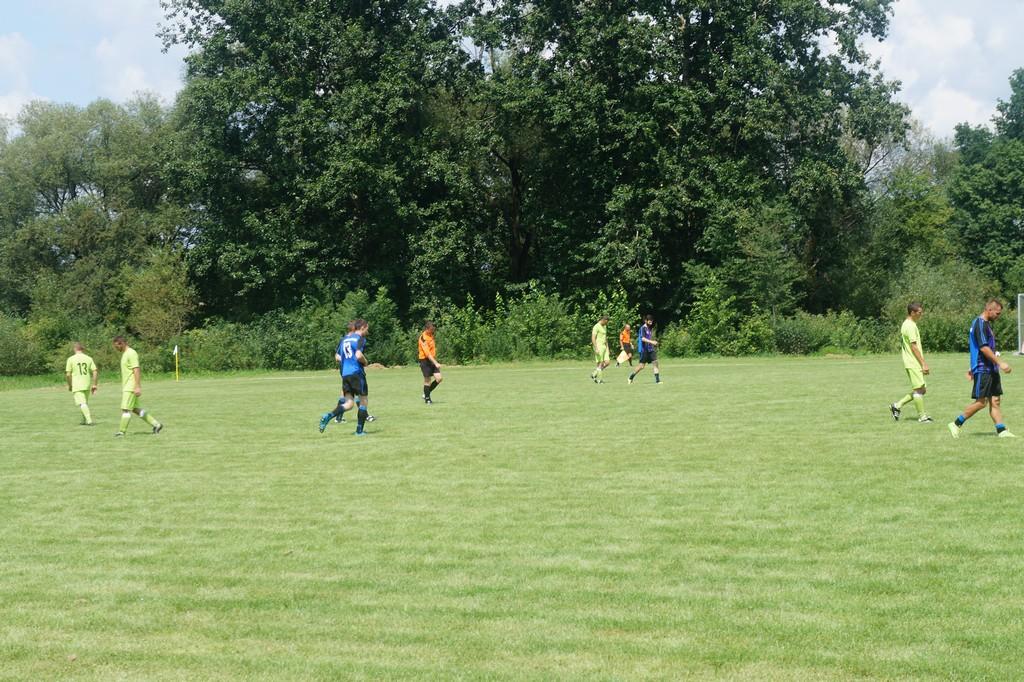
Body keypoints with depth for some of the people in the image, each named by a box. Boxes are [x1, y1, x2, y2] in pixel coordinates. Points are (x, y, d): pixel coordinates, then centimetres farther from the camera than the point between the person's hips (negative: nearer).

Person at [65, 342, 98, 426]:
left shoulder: (71, 359, -3)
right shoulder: (89, 359, 5)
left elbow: (68, 374, -6)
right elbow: (95, 372, 0)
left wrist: (69, 385, 8)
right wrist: (95, 385, 6)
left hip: (76, 386, -4)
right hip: (87, 385, 4)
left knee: (82, 404, -9)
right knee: (85, 403, 20)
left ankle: (89, 421, -23)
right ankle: (84, 421, 27)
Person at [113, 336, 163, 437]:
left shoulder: (131, 353, -14)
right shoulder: (124, 354, 17)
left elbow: (136, 370, -20)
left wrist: (137, 387, -25)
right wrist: (123, 388, 25)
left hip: (131, 387, -10)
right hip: (126, 387, 10)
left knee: (126, 409, -7)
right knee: (135, 409, 10)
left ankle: (121, 432, -3)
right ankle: (156, 424, 13)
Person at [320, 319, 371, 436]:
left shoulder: (345, 338, 17)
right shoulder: (360, 339, -6)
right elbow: (359, 355, -21)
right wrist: (365, 362, -2)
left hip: (345, 374, 7)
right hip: (356, 373, -7)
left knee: (349, 403, 7)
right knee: (364, 402, 6)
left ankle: (328, 416, -16)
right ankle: (359, 430, 5)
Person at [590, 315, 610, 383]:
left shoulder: (604, 327, 17)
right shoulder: (596, 327, -11)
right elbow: (593, 338, -18)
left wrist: (608, 349, 22)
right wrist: (596, 349, -25)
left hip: (604, 346, 8)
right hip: (598, 346, -8)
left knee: (607, 362, -1)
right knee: (600, 363, -7)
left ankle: (594, 374, 11)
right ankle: (599, 380, 2)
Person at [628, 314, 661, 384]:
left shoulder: (650, 328, 14)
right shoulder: (643, 328, -12)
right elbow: (643, 338, -25)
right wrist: (651, 342, -33)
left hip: (650, 349, 7)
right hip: (644, 349, -7)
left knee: (655, 362, -6)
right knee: (642, 366, -2)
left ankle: (657, 380, -6)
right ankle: (631, 377, 17)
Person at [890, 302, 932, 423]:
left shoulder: (907, 324, 17)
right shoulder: (910, 326, -14)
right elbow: (914, 347, -18)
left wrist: (923, 363, 22)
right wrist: (924, 364, -17)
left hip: (913, 363, 10)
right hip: (913, 363, -10)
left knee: (922, 389, 11)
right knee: (919, 389, -5)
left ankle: (897, 405, 13)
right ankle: (922, 417, 0)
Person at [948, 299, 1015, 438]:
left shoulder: (985, 324, 17)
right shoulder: (980, 324, -14)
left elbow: (971, 344, 24)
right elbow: (984, 348, -22)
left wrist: (973, 368, 25)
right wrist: (1000, 363, -22)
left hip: (991, 369, 10)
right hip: (983, 370, -10)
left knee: (995, 400, 6)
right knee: (981, 402, -8)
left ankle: (1001, 431, 5)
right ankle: (956, 424, 1)